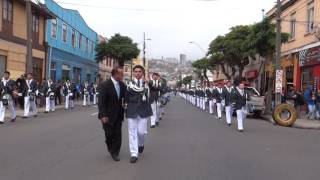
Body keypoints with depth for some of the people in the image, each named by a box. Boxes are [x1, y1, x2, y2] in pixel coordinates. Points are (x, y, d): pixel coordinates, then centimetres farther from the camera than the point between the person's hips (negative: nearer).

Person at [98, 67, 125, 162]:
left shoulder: (122, 85, 1)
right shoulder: (105, 85, -15)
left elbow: (124, 97, 11)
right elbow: (101, 101, -17)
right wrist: (103, 115, -23)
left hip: (118, 114, 5)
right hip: (108, 115, -4)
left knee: (117, 134, 4)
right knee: (109, 134, 5)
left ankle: (115, 153, 17)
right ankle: (110, 148, 33)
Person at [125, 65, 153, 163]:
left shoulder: (146, 83, 6)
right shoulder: (129, 83, 6)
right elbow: (126, 98, 1)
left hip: (143, 110, 0)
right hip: (131, 110, 0)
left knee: (141, 131, -1)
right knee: (132, 132, 0)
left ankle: (141, 144, 34)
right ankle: (134, 154, 8)